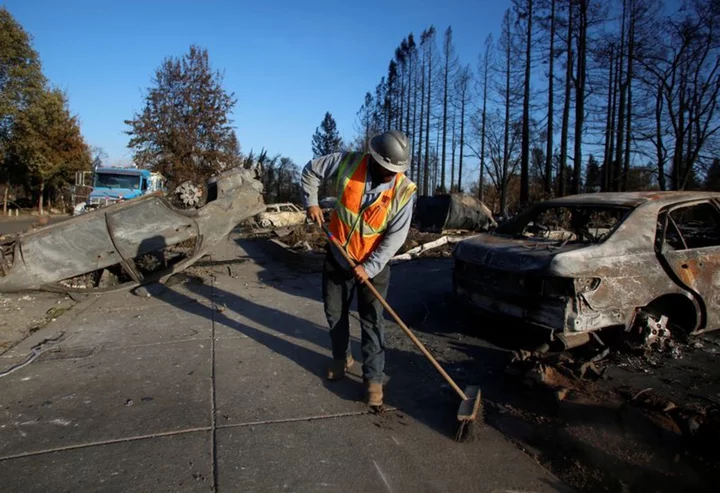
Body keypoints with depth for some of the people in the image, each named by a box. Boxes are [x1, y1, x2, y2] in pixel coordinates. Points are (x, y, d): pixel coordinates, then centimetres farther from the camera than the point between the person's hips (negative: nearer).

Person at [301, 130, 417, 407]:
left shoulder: (404, 190, -19)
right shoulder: (348, 164, -16)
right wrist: (311, 202, -11)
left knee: (372, 321, -1)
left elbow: (396, 236, -17)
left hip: (374, 264, -2)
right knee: (334, 312, 14)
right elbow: (311, 171, 0)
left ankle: (373, 378, 10)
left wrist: (369, 267, -22)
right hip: (338, 257, 3)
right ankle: (342, 358, 36)